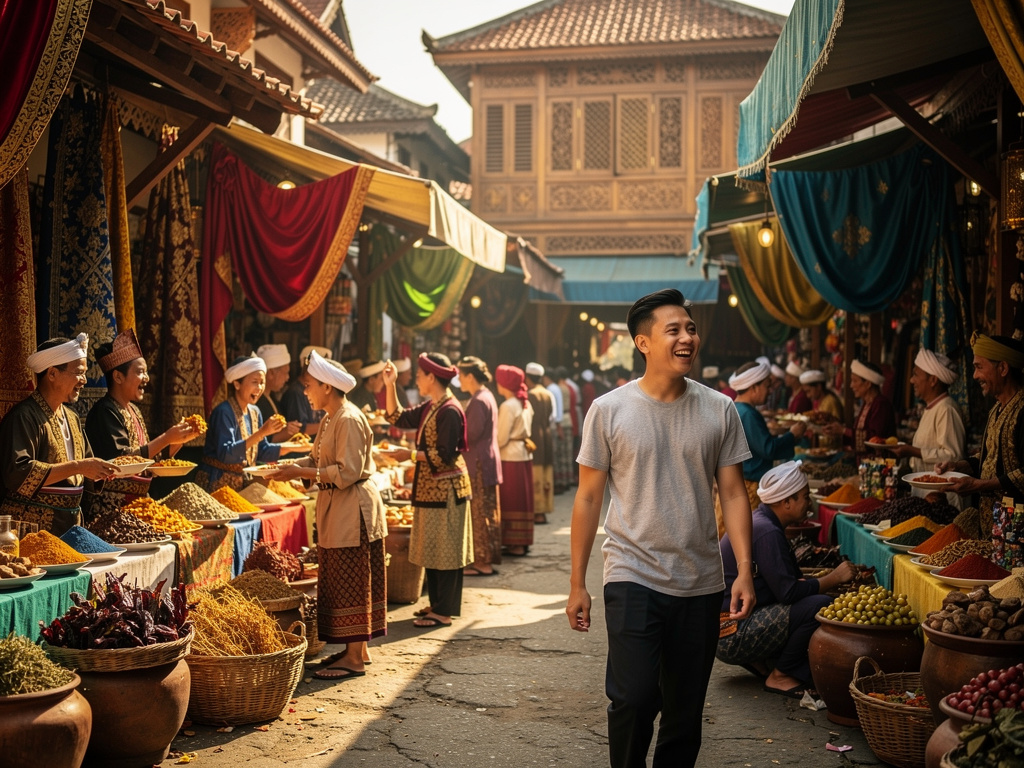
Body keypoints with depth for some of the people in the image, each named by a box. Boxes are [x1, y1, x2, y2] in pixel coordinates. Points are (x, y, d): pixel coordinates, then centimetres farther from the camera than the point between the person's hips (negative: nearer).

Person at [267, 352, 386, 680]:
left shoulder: (349, 420, -18)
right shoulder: (330, 419, 14)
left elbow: (348, 472, -23)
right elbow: (318, 461, 15)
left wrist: (301, 473, -22)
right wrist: (293, 467, -4)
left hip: (353, 510, -10)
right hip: (336, 509, 10)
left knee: (351, 584, -5)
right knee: (340, 581, 13)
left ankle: (355, 659, 1)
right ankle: (356, 649, 22)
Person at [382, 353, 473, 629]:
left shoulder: (449, 411, -18)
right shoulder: (429, 407, 11)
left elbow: (444, 455, -20)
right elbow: (398, 418, 17)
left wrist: (409, 455, -16)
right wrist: (390, 385, 10)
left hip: (446, 489, -10)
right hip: (430, 487, 10)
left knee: (445, 551, -2)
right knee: (432, 549, 15)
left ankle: (444, 612, 5)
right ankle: (436, 603, 24)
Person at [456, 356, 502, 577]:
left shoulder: (478, 401, -17)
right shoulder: (486, 396, 14)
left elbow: (471, 435, -20)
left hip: (479, 463, -10)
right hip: (488, 461, 10)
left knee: (480, 514, -4)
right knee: (488, 512, 13)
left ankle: (483, 562, 1)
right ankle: (487, 559, 20)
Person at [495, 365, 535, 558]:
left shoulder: (508, 406, -16)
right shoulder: (525, 403, 10)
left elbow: (501, 438, -15)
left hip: (510, 457, -8)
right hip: (524, 454, 8)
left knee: (511, 500, -1)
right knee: (522, 498, 12)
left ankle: (516, 544, 2)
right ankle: (523, 541, 18)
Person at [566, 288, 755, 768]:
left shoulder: (720, 411, 3)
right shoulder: (609, 411, -3)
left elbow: (733, 494, 6)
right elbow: (588, 499, 1)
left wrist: (745, 568, -5)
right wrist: (577, 584, 1)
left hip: (700, 584, 3)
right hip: (632, 579, -3)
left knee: (686, 711, 11)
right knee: (633, 699, -10)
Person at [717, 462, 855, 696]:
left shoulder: (760, 521, 13)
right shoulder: (766, 532, -19)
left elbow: (792, 579, 16)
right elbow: (788, 592, -23)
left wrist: (831, 576, 3)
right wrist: (834, 578, -12)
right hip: (731, 633, -11)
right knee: (820, 606, -21)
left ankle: (758, 661, 12)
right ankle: (781, 675, -6)